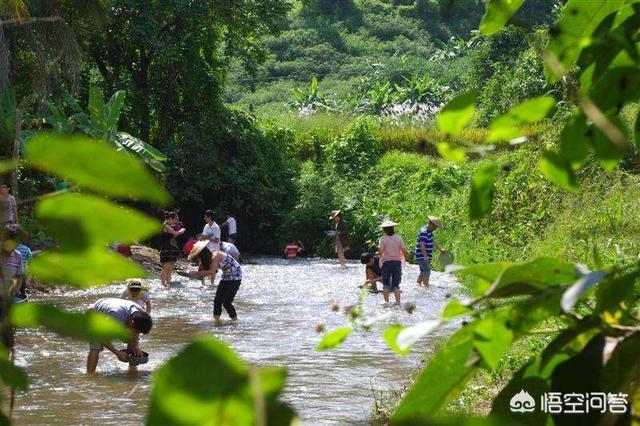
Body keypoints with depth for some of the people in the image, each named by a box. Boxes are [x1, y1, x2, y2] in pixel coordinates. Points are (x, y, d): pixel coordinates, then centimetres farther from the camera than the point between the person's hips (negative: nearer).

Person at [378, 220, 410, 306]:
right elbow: (404, 251, -2)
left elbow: (380, 252, -12)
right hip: (397, 261, 2)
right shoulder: (398, 238, 0)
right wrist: (407, 254, 19)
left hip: (386, 262, -2)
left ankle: (386, 301, 9)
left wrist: (379, 254, 10)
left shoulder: (383, 239, -7)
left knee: (386, 284, 11)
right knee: (396, 284, 7)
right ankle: (398, 301, -1)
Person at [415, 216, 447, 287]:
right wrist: (425, 256, -32)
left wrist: (441, 249, 26)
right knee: (427, 271, -14)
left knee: (423, 272, 14)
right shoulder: (424, 232, -18)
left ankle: (418, 285, 19)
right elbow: (422, 245, -25)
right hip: (422, 257, -11)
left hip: (425, 257, 11)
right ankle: (426, 286, -17)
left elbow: (433, 242, 25)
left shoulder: (429, 232, 15)